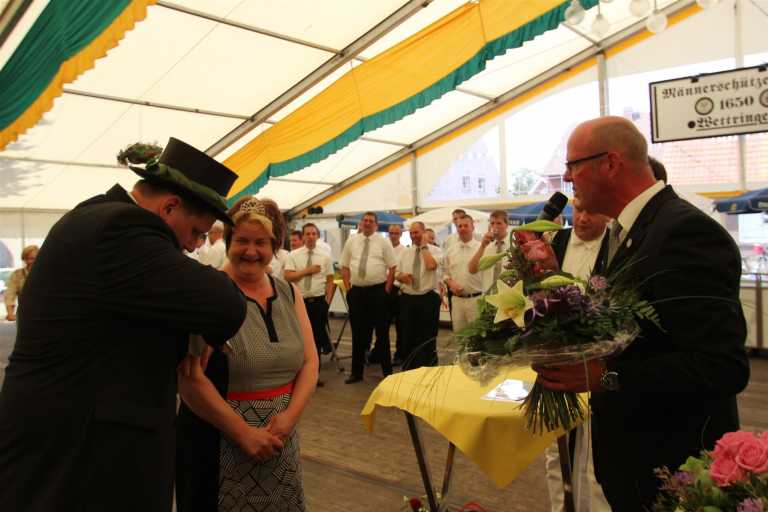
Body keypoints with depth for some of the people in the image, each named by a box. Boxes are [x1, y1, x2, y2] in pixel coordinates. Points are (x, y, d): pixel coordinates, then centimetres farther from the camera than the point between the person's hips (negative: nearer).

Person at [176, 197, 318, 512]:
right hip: (219, 438, -5)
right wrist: (243, 432, -18)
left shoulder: (289, 293, 4)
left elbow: (309, 362, 3)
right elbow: (189, 378, -18)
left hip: (280, 436, 5)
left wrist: (289, 416, -11)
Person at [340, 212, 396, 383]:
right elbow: (344, 267, 11)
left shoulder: (383, 243, 0)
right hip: (356, 292, 2)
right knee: (358, 332, 8)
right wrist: (348, 288, 3)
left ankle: (387, 371, 16)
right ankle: (356, 372, 18)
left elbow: (392, 267, -1)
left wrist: (386, 289, -7)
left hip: (378, 291, -2)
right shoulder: (351, 242, 8)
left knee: (382, 332, 5)